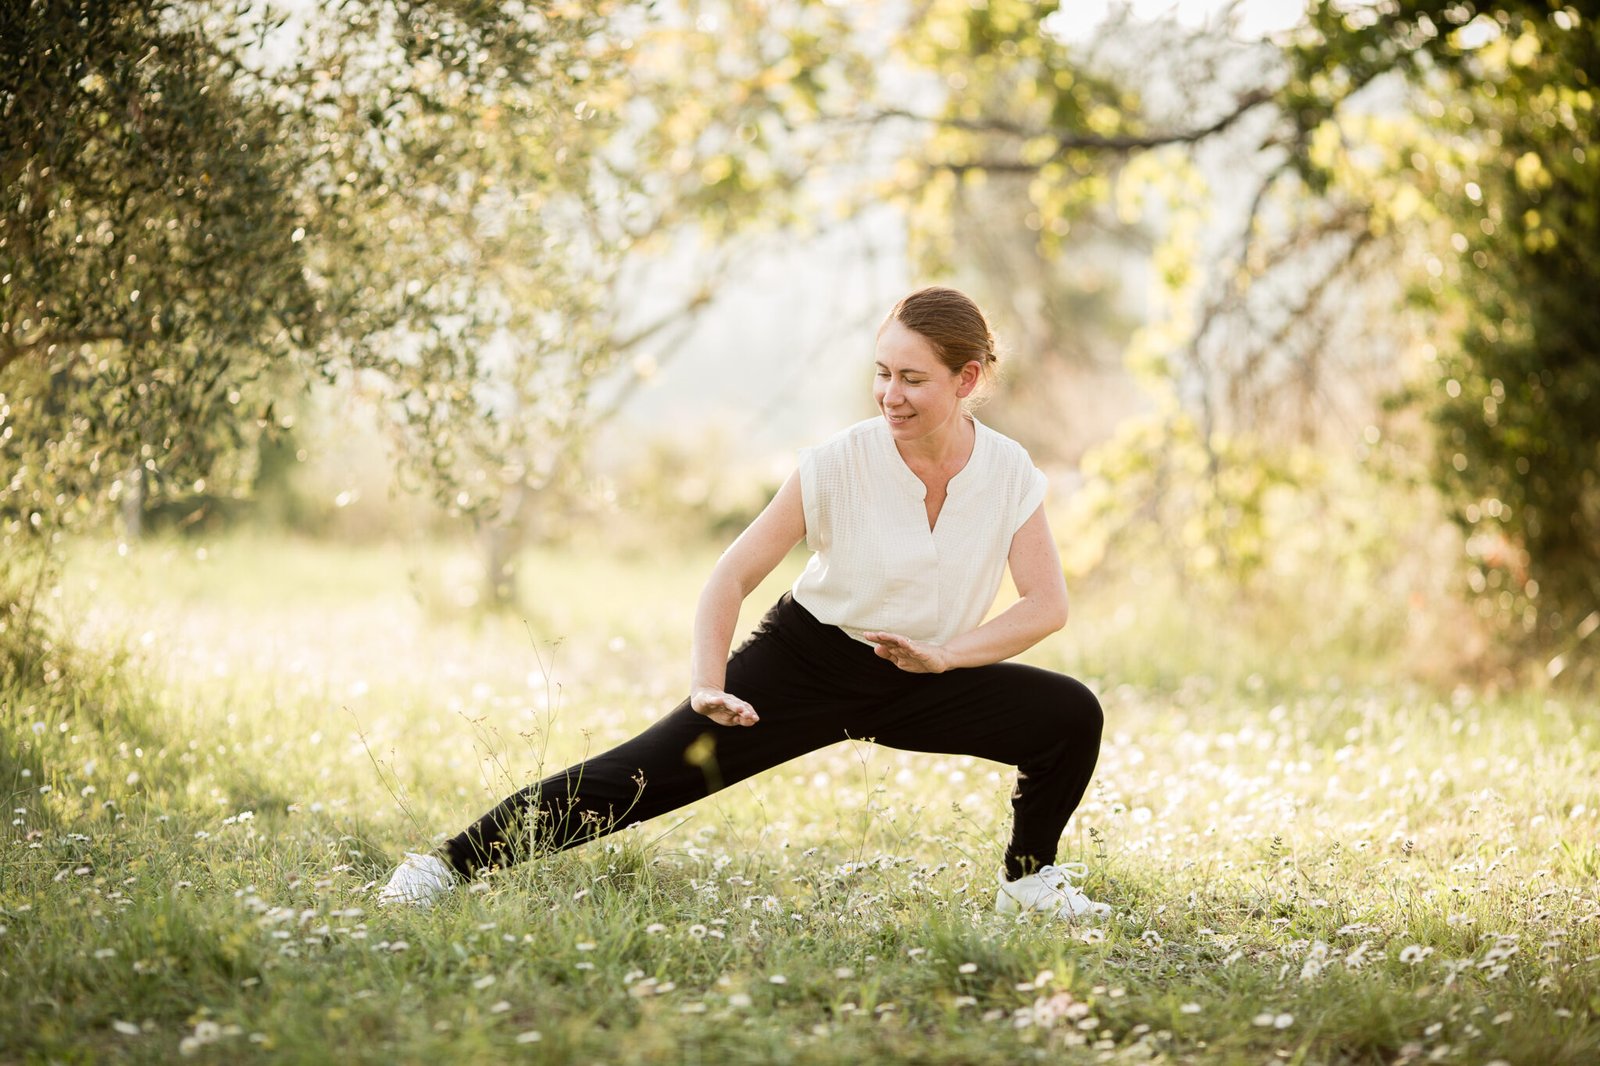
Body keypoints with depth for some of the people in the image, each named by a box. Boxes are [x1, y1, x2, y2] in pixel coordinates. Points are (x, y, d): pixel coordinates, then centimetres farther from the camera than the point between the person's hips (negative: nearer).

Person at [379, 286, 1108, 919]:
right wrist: (710, 686, -32)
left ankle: (1028, 882, 7)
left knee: (1072, 716, -16)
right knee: (649, 772, -16)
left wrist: (945, 656, -26)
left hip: (916, 684, 3)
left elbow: (1047, 604, -12)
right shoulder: (838, 465, -20)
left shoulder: (1009, 474, -12)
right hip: (805, 661, -3)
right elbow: (732, 577, -18)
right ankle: (451, 862, -11)